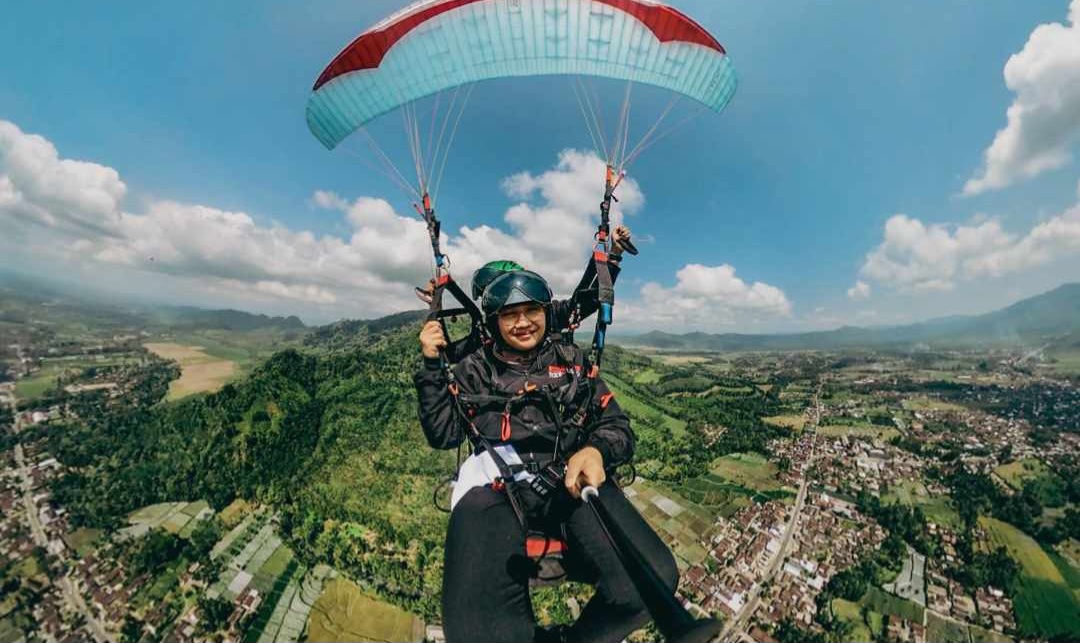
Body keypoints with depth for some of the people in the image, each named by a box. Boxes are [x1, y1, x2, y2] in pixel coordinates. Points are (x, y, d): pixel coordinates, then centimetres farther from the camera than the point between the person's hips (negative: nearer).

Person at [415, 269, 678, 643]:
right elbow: (442, 435, 11)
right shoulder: (474, 371, 16)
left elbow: (617, 427, 12)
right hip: (495, 488, 0)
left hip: (571, 480, 2)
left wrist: (596, 450, -12)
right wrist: (431, 366, 2)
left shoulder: (573, 362, 15)